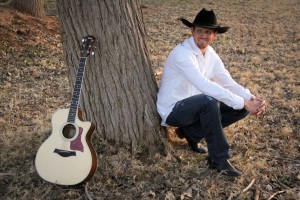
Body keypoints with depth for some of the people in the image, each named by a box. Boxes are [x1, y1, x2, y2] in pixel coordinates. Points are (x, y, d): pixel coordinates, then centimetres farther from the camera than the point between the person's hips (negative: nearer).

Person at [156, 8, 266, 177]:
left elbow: (228, 82, -4)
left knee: (241, 108, -5)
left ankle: (191, 131, 5)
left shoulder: (210, 54, 1)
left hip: (195, 107, 8)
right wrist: (244, 102, -36)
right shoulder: (182, 53, -25)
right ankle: (219, 159, -22)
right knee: (209, 100, -37)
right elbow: (204, 85, -36)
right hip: (173, 110, -8)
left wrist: (251, 98, -24)